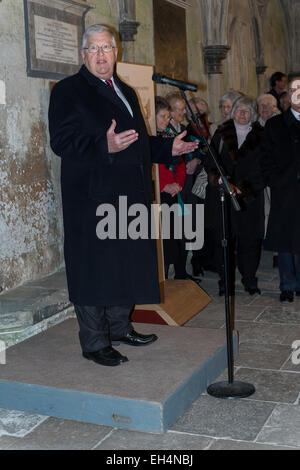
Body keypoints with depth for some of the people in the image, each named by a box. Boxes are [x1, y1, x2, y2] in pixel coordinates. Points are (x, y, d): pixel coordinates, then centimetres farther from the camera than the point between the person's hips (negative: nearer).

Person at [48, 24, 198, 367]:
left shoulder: (126, 92, 21)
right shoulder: (68, 91, -3)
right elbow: (60, 141, -15)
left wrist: (169, 148, 15)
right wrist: (105, 146, -28)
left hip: (130, 195, 8)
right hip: (92, 195, -8)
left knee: (127, 261, 14)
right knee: (94, 267, -2)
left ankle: (120, 327, 30)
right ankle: (94, 342, 9)